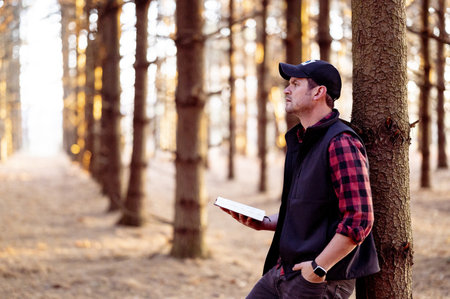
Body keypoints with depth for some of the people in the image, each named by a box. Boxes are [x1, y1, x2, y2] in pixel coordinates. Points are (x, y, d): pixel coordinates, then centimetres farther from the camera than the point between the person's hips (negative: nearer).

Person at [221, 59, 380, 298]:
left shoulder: (341, 144, -16)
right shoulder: (299, 140, 16)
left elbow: (359, 219, -23)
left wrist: (318, 267, -21)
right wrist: (264, 223, 9)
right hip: (283, 270, 9)